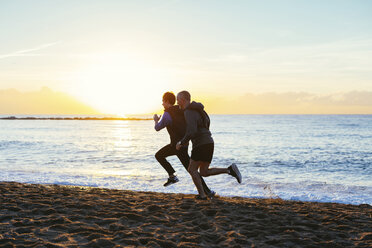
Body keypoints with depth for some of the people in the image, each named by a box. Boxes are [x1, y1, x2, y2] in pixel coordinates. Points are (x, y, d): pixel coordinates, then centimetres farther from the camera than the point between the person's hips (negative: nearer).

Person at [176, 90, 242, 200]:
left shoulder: (189, 113, -15)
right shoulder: (197, 109, 16)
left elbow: (192, 132, -27)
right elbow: (207, 121, 31)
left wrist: (181, 143, -12)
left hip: (201, 144, -9)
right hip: (209, 143, 9)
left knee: (192, 169, 4)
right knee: (204, 172, 11)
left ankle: (202, 195, 2)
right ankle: (230, 170, -2)